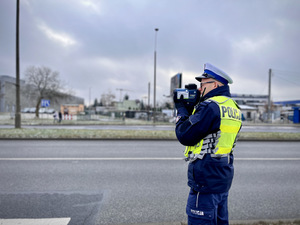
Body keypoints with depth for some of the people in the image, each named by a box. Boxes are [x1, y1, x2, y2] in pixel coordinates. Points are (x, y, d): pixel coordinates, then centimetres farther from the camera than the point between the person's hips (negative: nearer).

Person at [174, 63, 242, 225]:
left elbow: (185, 136, -16)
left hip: (206, 178, -10)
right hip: (223, 177, 10)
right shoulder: (232, 106, 12)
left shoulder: (210, 106, -19)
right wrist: (188, 107, 12)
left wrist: (181, 110, -3)